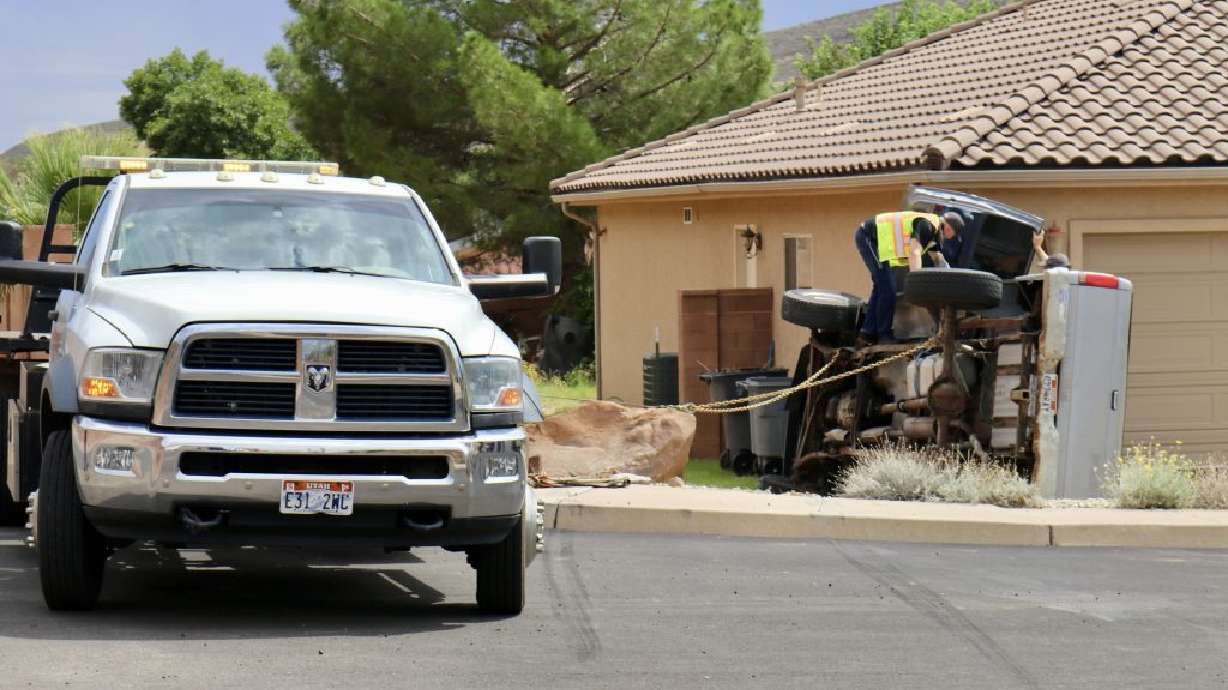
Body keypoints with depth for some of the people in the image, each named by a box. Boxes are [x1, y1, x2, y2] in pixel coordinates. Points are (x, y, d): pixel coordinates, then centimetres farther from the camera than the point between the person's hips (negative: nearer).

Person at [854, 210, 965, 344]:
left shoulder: (934, 229, 10)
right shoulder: (926, 224, -22)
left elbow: (938, 258, 21)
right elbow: (914, 253, -33)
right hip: (868, 236, -11)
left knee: (881, 286, 17)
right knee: (888, 288, -12)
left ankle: (868, 333, 21)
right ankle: (884, 335, -7)